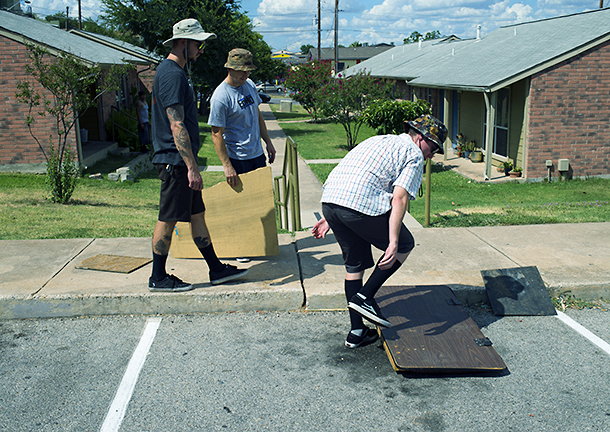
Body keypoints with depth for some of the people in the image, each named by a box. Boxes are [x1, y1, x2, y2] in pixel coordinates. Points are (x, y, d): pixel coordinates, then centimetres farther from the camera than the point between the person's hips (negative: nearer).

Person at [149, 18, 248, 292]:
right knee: (168, 219, -1)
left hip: (179, 162, 11)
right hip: (175, 161, -11)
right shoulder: (172, 75, -16)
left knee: (197, 214, 13)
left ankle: (217, 270, 21)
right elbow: (177, 127, -22)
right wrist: (192, 167, -23)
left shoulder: (170, 71, 17)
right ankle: (158, 278, 11)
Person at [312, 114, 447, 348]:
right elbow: (399, 199, -10)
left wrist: (329, 218, 31)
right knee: (405, 244, 15)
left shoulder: (379, 140, 30)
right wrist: (393, 244, -13)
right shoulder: (414, 155, 6)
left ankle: (356, 332, 25)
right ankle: (365, 297, 8)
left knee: (354, 264, 20)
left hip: (329, 198, 8)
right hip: (361, 206, -8)